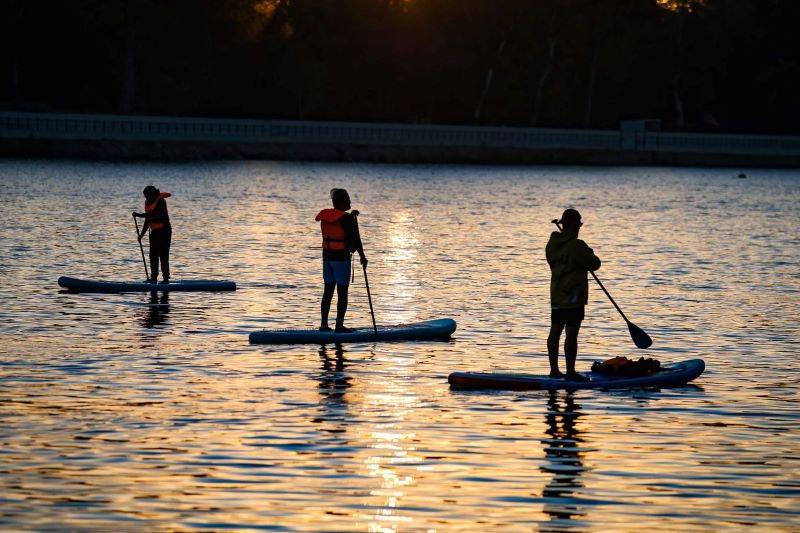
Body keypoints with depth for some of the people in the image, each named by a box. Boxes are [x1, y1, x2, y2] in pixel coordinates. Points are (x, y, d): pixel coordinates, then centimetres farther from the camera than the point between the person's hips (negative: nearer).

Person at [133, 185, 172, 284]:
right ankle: (153, 277, 10)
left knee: (163, 255, -10)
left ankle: (166, 277, -10)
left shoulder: (160, 201, -13)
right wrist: (142, 234, 15)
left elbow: (153, 214, -27)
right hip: (154, 231, 9)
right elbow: (147, 220, 17)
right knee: (153, 255, 6)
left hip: (164, 230, -9)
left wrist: (139, 215, -27)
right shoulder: (148, 203, 12)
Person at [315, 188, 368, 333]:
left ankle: (324, 324, 12)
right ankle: (339, 325, -2)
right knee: (342, 292, -1)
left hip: (327, 257, 7)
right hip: (341, 258, -7)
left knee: (328, 290, 12)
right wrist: (362, 257, -2)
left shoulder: (325, 217, 7)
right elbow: (356, 239, -12)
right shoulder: (347, 218, -14)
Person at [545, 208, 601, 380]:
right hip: (573, 295, -8)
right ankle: (570, 372, -5)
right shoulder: (576, 246, -19)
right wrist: (590, 254, 10)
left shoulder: (552, 244, 6)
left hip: (556, 295, 8)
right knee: (571, 334, -6)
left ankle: (554, 369, 19)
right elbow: (594, 264, -12)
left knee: (555, 331, 12)